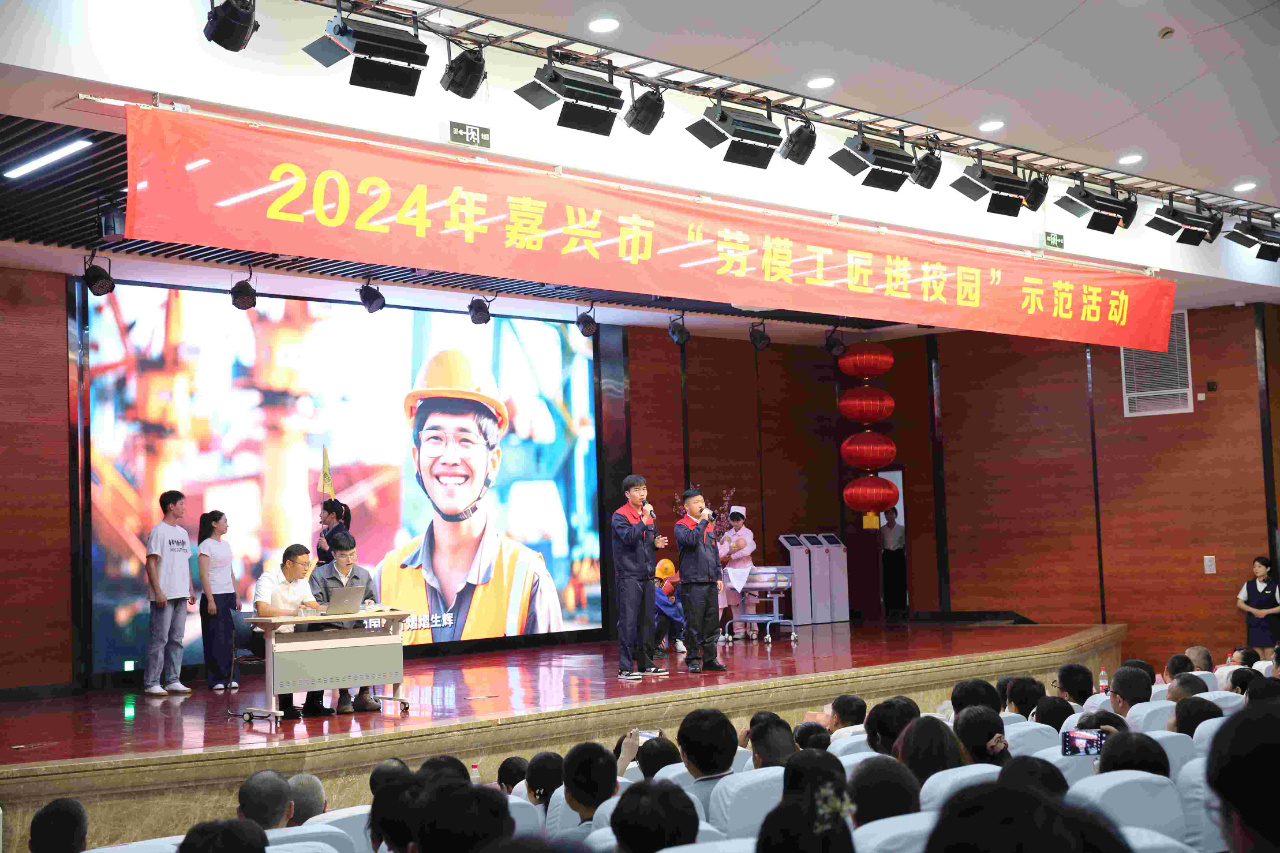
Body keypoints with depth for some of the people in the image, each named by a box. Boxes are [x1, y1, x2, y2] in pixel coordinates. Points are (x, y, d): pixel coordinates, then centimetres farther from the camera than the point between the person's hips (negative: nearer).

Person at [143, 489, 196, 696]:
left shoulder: (182, 532, 16)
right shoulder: (158, 531, -7)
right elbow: (151, 563, -12)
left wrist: (191, 588, 15)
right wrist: (158, 591, -17)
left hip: (181, 594, 8)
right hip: (164, 595, -8)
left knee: (176, 639, 9)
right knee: (160, 638, -7)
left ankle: (172, 681, 14)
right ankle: (151, 683, -2)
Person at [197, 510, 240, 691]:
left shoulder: (226, 545, 14)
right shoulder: (205, 546, -7)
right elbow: (204, 575, -12)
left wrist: (237, 596, 14)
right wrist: (210, 601, -18)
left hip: (229, 595, 7)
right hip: (214, 595, -7)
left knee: (230, 637, 4)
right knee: (215, 638, -4)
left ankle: (230, 677, 9)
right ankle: (216, 680, 2)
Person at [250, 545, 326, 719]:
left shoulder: (302, 582, 9)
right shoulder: (268, 579, -15)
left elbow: (315, 608, 3)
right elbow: (262, 610, -31)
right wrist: (294, 612, -37)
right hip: (264, 637, -7)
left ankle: (312, 704, -7)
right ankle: (286, 706, -24)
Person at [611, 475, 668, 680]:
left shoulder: (648, 515, 16)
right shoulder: (620, 516, -8)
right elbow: (630, 537, -23)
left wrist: (656, 542, 4)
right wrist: (644, 519, -20)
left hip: (646, 576, 7)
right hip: (628, 576, -7)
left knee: (647, 621, 11)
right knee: (628, 622, -9)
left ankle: (646, 664, 19)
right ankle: (625, 668, -6)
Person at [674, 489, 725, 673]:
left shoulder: (708, 526, 18)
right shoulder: (681, 526, -3)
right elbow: (691, 540, -24)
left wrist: (718, 576, 17)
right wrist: (703, 521, -16)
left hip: (710, 582, 7)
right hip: (693, 583, -6)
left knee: (711, 623, 8)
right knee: (693, 624, -5)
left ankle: (709, 659, 14)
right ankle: (693, 660, 3)